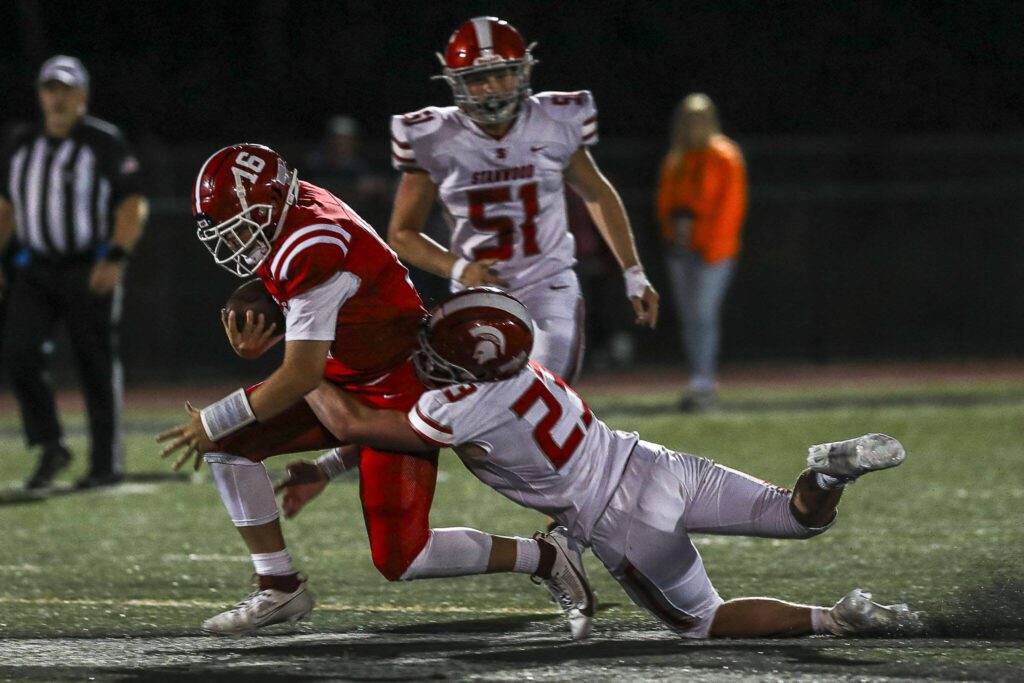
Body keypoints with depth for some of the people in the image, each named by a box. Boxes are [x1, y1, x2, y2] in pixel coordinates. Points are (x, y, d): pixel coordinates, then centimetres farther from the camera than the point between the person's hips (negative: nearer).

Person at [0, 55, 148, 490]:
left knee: (98, 365, 0)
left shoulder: (105, 143, -5)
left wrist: (116, 258, -20)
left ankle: (107, 465, 8)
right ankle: (50, 448, 0)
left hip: (92, 271, -4)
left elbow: (134, 205, -9)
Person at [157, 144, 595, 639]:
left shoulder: (312, 252, -30)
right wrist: (258, 341, -10)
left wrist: (214, 421, -19)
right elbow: (299, 315, 13)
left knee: (400, 560, -11)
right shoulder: (285, 210, -1)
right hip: (342, 385, 10)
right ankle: (279, 588, 7)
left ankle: (545, 558, 6)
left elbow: (302, 376, -28)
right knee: (227, 443, 0)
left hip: (395, 396, -10)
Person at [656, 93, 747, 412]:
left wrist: (714, 247, -14)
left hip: (712, 250, -7)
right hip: (680, 248, 7)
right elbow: (665, 199, 19)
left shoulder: (724, 156, -4)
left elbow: (731, 205, -9)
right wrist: (672, 225, -1)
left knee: (703, 314, -15)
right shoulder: (674, 160, 16)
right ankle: (702, 384, 12)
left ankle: (702, 384, -18)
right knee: (688, 316, 6)